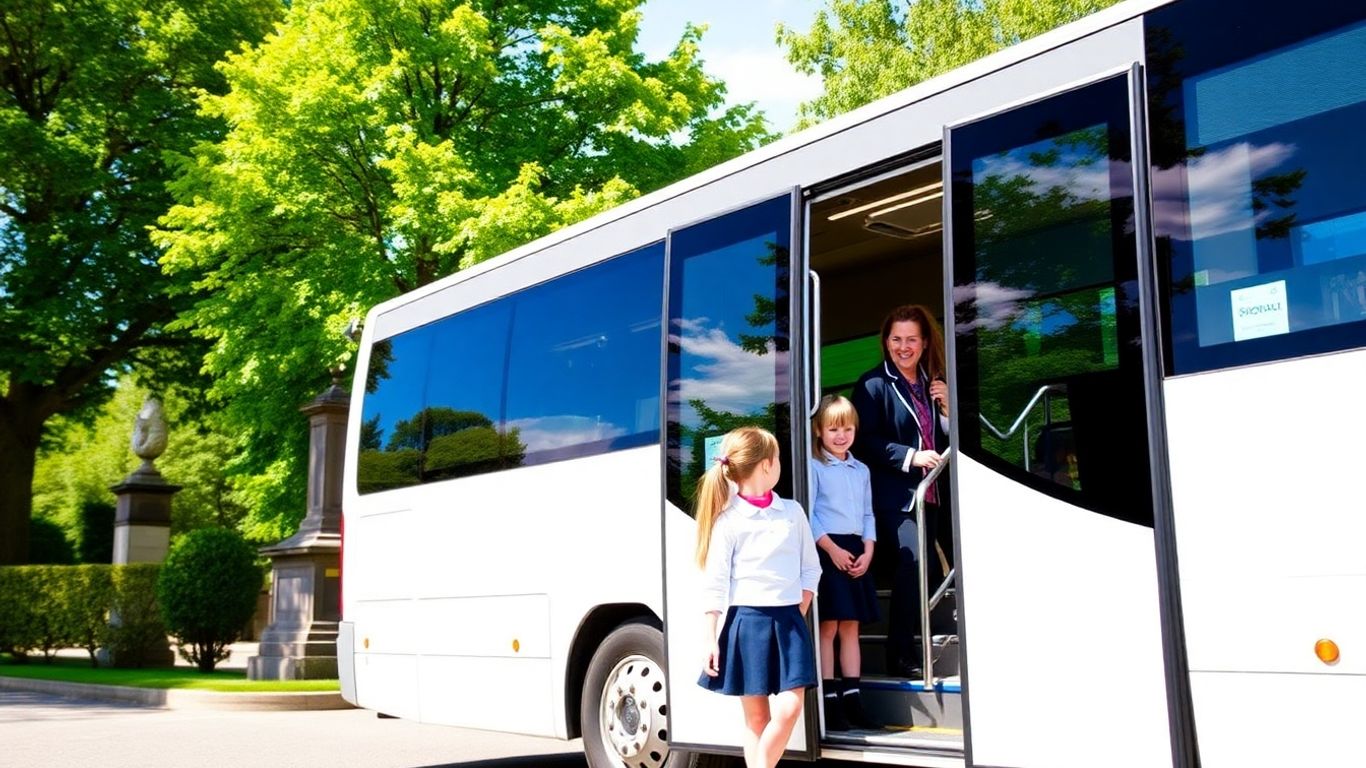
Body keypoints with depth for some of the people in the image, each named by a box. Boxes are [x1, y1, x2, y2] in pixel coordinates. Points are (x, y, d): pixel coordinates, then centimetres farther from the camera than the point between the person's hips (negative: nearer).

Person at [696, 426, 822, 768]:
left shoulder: (792, 511, 7)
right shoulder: (728, 519, -5)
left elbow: (811, 569, 13)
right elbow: (714, 583, -6)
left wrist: (799, 614, 5)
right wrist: (711, 638, -8)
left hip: (788, 621, 3)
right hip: (747, 621, -3)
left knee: (790, 708, -8)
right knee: (756, 717, 4)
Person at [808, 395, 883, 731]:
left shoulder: (861, 470, 15)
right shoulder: (814, 467, -3)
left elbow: (868, 515, 15)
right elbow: (808, 515, -9)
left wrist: (867, 551, 1)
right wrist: (832, 548, -16)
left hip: (856, 553, 6)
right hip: (826, 552, -6)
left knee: (851, 627, 8)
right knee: (828, 627, -4)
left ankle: (852, 700, 13)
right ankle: (829, 702, 1)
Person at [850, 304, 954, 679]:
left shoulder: (932, 383, 18)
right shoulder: (874, 384, -3)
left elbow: (947, 441, 20)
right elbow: (865, 442, -12)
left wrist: (946, 406, 3)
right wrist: (910, 456, -20)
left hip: (930, 494, 7)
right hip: (895, 497, -7)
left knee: (930, 571, 10)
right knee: (912, 565, -17)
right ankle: (901, 656, -8)